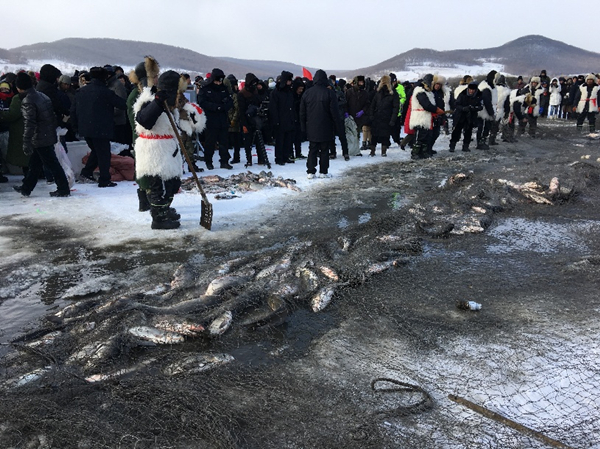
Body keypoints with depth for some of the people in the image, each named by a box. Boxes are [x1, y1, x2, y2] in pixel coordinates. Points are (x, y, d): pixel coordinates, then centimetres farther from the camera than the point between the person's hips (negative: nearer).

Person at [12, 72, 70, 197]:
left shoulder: (27, 101, -18)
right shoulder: (42, 96, 10)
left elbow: (29, 124, -23)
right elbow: (53, 117, 17)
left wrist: (26, 142, -21)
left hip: (40, 139, -9)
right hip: (49, 136, 9)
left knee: (52, 164, -3)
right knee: (35, 163, 17)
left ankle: (63, 189, 3)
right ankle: (26, 188, 27)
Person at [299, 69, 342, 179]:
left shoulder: (307, 93, 3)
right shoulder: (329, 93, -9)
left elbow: (302, 112, 8)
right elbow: (335, 112, -7)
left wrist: (303, 126, 16)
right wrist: (338, 128, -1)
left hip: (311, 129, 3)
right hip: (326, 129, -3)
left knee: (312, 150, 9)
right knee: (324, 150, 5)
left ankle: (310, 172, 5)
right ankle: (323, 172, 8)